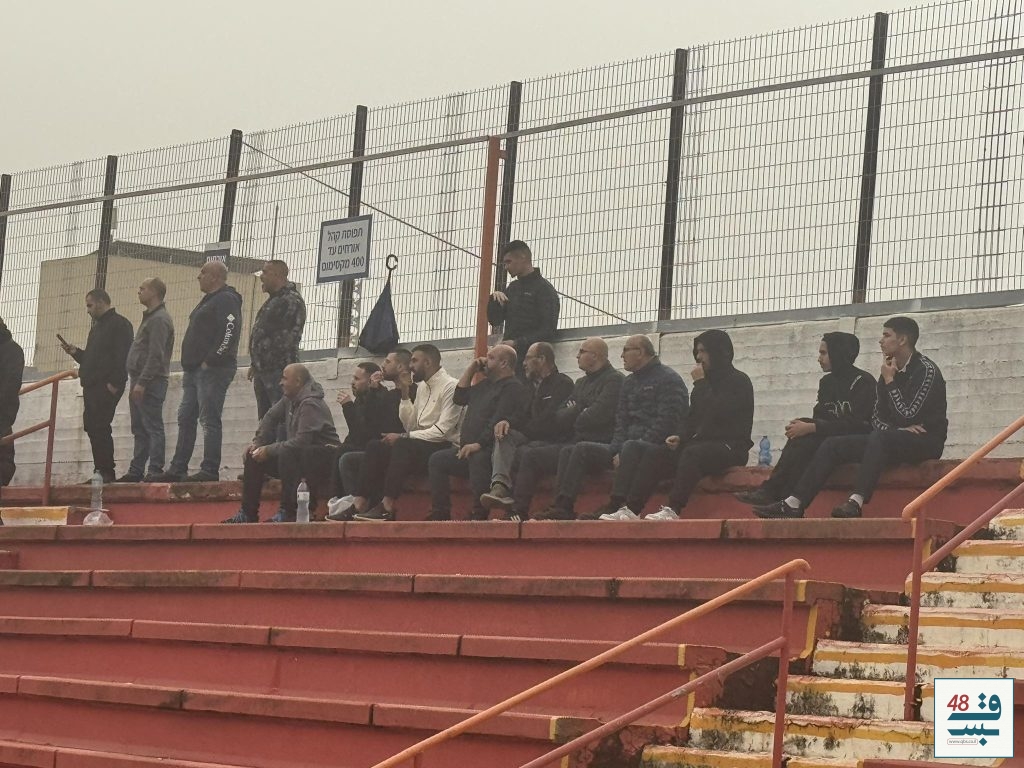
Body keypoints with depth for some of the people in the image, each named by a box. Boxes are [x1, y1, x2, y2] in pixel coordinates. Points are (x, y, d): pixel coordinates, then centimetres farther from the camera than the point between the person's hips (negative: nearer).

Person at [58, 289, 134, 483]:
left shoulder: (120, 324, -5)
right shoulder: (97, 328, 25)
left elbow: (122, 357, -15)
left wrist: (114, 383, -22)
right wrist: (75, 352, 12)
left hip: (107, 387, -10)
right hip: (92, 387, 10)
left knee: (99, 427, -14)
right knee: (92, 427, 6)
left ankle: (106, 472, -13)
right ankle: (101, 471, 8)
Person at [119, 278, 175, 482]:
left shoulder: (159, 319, -13)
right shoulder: (150, 317, 20)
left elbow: (156, 356, -20)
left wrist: (142, 382, -22)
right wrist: (135, 382, 18)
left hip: (150, 382, -10)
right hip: (141, 381, 10)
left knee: (153, 427, -10)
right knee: (140, 429, 11)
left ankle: (155, 471, -11)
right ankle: (136, 471, 15)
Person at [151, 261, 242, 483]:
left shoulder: (226, 300, -9)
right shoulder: (209, 300, 24)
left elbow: (229, 335, -21)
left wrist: (210, 361, -22)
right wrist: (190, 364, 18)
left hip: (212, 370, -11)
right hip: (194, 370, 11)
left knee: (210, 420, -11)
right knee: (185, 419, 9)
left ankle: (210, 470, -11)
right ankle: (177, 470, 11)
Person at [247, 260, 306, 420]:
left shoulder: (292, 301, -11)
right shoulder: (273, 300, 21)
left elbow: (289, 337, -18)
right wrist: (255, 364, 21)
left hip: (278, 370, -10)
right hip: (262, 370, 10)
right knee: (265, 418, 12)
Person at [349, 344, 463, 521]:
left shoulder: (450, 387, -10)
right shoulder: (422, 387, 17)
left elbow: (442, 431, -18)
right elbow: (410, 426, 13)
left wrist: (403, 437, -18)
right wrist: (405, 395, 4)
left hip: (443, 446, -9)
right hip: (419, 444, 9)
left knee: (403, 446, -33)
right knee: (375, 446, -7)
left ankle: (387, 505, -33)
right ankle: (360, 502, -16)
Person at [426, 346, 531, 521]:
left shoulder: (513, 387, -8)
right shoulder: (486, 384, 24)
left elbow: (499, 421, -20)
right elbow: (459, 398, 28)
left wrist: (479, 444, -27)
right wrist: (470, 370, 20)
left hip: (489, 449, -10)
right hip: (467, 448, 10)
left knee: (478, 460, -39)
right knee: (436, 460, 1)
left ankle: (479, 515, -40)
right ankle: (440, 513, -4)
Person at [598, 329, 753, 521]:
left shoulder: (739, 381, -5)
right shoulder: (707, 381, 20)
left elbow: (713, 414, -19)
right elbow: (692, 417, 19)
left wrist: (700, 383, -9)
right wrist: (680, 436, -1)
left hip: (730, 447, -8)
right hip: (702, 442, 8)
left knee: (691, 454, -37)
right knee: (655, 454, -11)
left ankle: (673, 510, -47)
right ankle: (631, 509, -23)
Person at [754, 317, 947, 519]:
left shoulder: (926, 371, -11)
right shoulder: (891, 371, 13)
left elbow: (907, 416, -21)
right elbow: (877, 419, 11)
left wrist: (889, 381, -12)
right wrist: (900, 428, -10)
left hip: (926, 442, -8)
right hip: (893, 441, 8)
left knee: (880, 437, -39)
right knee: (833, 445, -5)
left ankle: (857, 501, -49)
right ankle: (793, 504, -15)